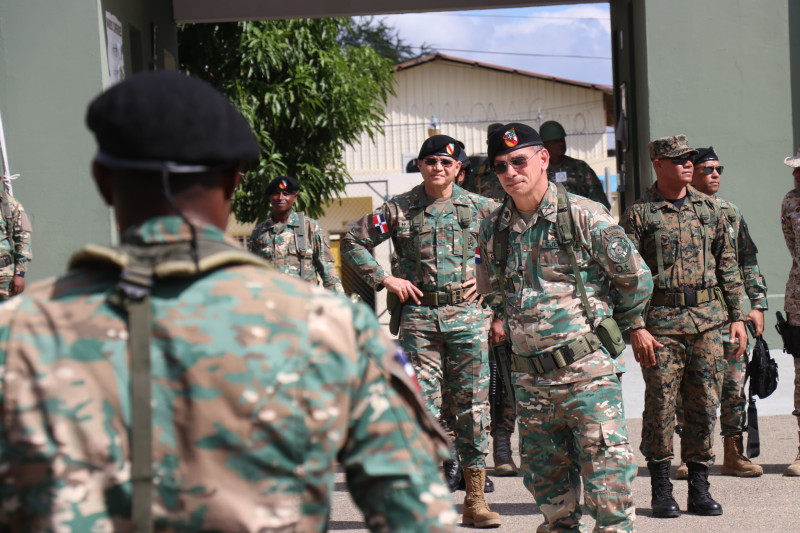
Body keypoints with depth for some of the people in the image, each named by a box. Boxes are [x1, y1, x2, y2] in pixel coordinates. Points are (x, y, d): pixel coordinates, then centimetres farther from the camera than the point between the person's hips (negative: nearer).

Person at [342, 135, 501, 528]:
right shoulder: (399, 209, 4)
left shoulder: (479, 207, 7)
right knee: (423, 405, -3)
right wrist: (384, 279, 0)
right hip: (419, 316, -1)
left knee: (472, 404, 2)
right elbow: (352, 242, 8)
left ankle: (475, 500, 8)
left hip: (468, 314, 1)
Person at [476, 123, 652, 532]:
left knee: (607, 482, -7)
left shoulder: (583, 215, -6)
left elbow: (636, 278, 1)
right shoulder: (493, 229, 9)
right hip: (530, 379, 5)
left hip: (588, 371, -5)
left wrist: (611, 327, 10)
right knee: (545, 480, 12)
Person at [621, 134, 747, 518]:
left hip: (708, 318, 4)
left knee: (705, 404, 4)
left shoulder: (708, 208, 12)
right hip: (661, 322, -4)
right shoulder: (638, 214, -1)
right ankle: (661, 490, 10)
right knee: (660, 406, -2)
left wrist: (737, 316, 11)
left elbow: (727, 264, 16)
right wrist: (635, 327, -11)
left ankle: (699, 487, 13)